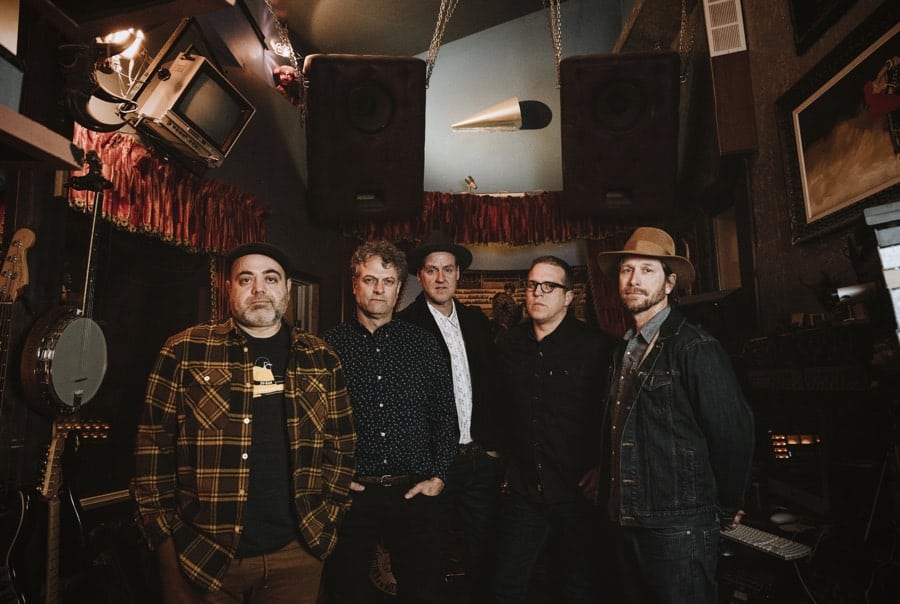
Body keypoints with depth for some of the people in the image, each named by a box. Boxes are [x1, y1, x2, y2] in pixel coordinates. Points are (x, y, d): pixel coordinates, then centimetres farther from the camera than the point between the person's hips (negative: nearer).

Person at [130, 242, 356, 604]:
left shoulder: (321, 360, 5)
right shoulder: (184, 352, -2)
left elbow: (341, 444, 9)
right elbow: (154, 445, 0)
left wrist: (327, 519, 3)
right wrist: (164, 530, -3)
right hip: (197, 556, -1)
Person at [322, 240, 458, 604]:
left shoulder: (422, 343, 4)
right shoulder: (330, 345, 0)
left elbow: (445, 413, 5)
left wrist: (438, 476, 0)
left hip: (415, 492, 1)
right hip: (351, 492, -1)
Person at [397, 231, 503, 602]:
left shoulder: (476, 320, 9)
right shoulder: (406, 325, -8)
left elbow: (492, 386, 11)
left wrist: (494, 444, 7)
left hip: (480, 460, 4)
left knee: (483, 555, 15)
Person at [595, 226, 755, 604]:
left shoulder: (695, 348, -14)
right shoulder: (623, 351, 10)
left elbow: (733, 432, -15)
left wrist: (726, 509, -4)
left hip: (679, 528, -7)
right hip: (627, 525, 7)